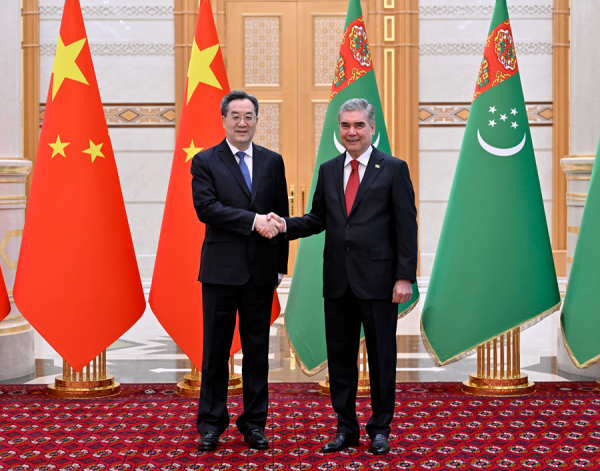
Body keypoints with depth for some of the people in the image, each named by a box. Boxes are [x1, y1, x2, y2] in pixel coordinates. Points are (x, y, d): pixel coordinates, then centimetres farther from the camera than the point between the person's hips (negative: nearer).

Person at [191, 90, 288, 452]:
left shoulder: (272, 162, 10)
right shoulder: (205, 162, 1)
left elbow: (281, 215, 11)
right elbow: (206, 208, -13)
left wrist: (281, 266, 7)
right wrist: (253, 220, -20)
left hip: (261, 271, 3)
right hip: (221, 269, -2)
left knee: (258, 350, 8)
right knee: (216, 350, 4)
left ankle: (254, 423, 19)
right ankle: (211, 424, 15)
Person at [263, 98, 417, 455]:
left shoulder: (394, 169, -2)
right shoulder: (328, 171, 11)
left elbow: (406, 227, -5)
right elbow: (318, 219, 15)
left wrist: (405, 277, -11)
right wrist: (287, 226, -5)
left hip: (377, 279, -4)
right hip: (338, 280, 4)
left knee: (381, 357, 5)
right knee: (340, 357, 10)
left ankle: (380, 429, 18)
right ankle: (346, 428, 22)